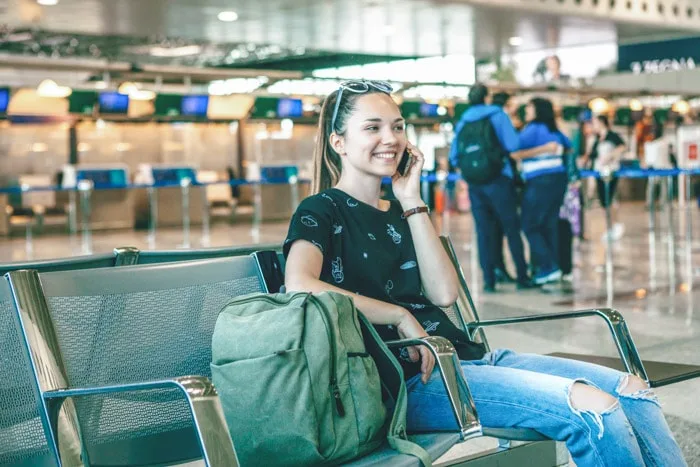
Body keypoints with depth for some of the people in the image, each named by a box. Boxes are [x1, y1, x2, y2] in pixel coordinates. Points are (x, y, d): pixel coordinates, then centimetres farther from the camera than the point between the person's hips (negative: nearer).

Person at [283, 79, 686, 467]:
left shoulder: (397, 212, 20)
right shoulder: (322, 211, -1)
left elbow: (444, 293, 6)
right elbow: (299, 287, -23)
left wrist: (412, 202, 4)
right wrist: (400, 317, -16)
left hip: (462, 354, 8)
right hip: (406, 381, -8)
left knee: (632, 390, -5)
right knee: (592, 407, -24)